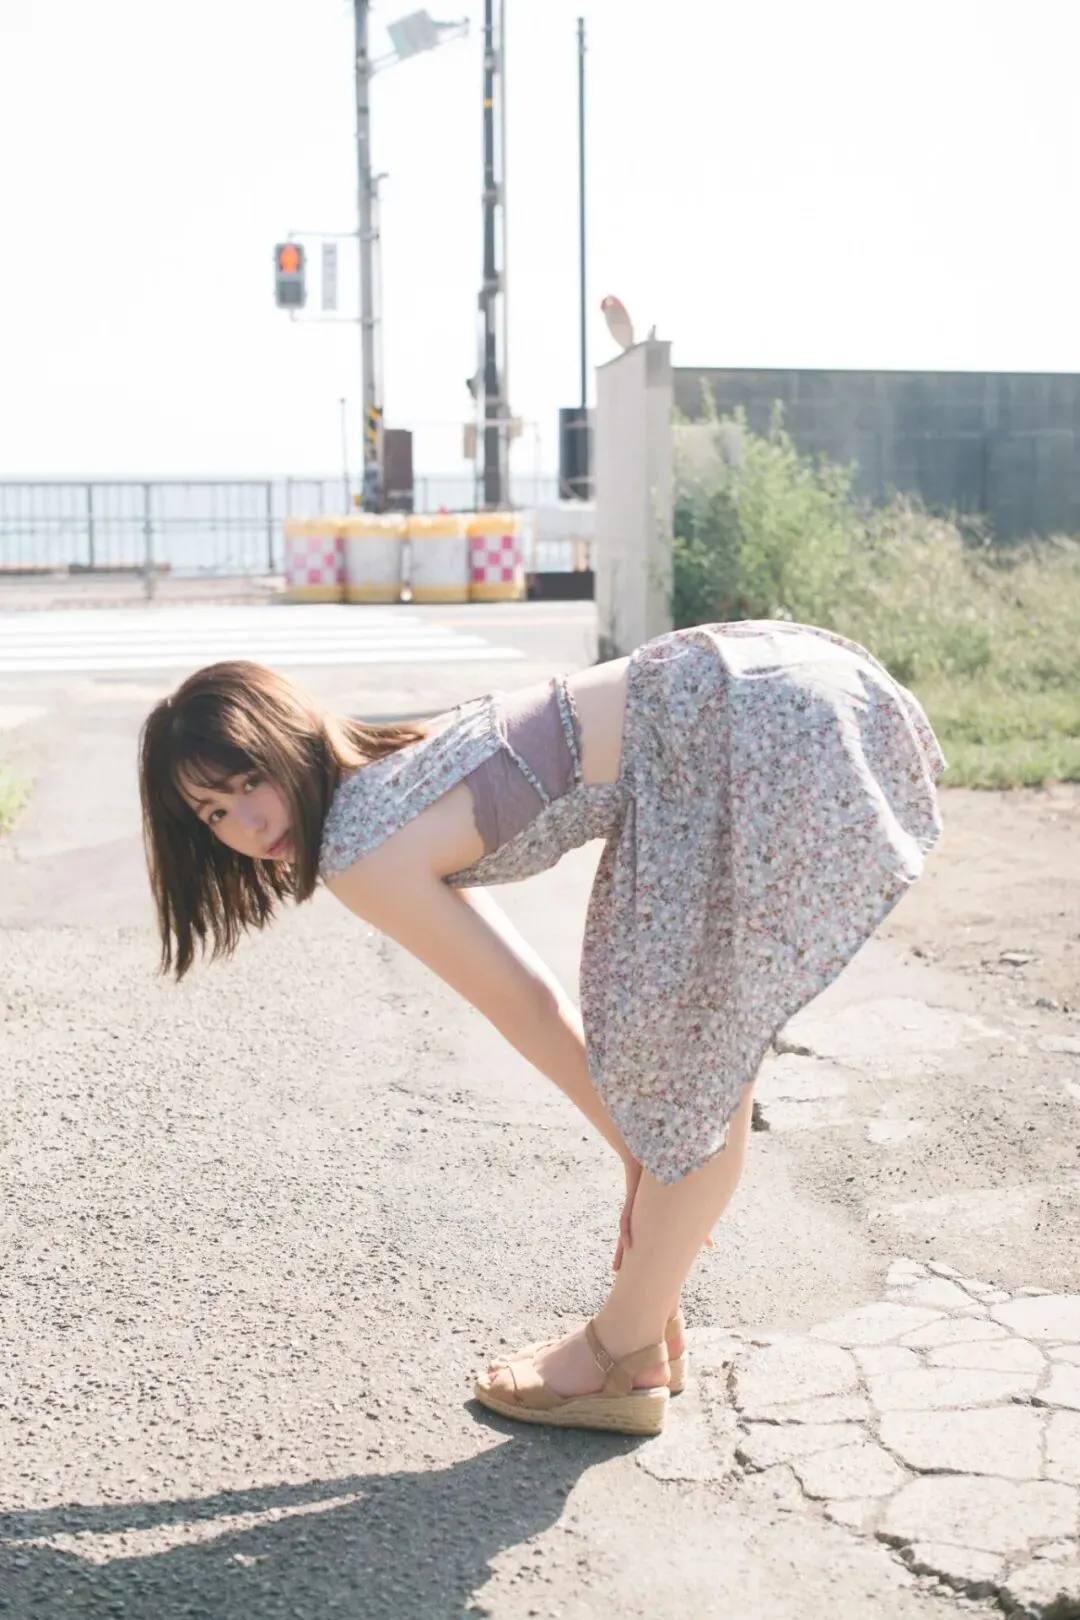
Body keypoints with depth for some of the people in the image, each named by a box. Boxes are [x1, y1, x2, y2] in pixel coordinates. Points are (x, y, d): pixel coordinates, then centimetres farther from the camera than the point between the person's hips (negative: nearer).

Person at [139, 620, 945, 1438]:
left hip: (780, 736, -9)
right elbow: (537, 1000, 17)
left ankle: (625, 1356, 19)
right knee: (687, 1039, 16)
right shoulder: (391, 805, 14)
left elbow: (523, 1011, 0)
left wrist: (640, 1150, 13)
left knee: (691, 1060, 2)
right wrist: (649, 1157, 19)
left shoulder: (362, 856, -10)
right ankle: (649, 1320, 30)